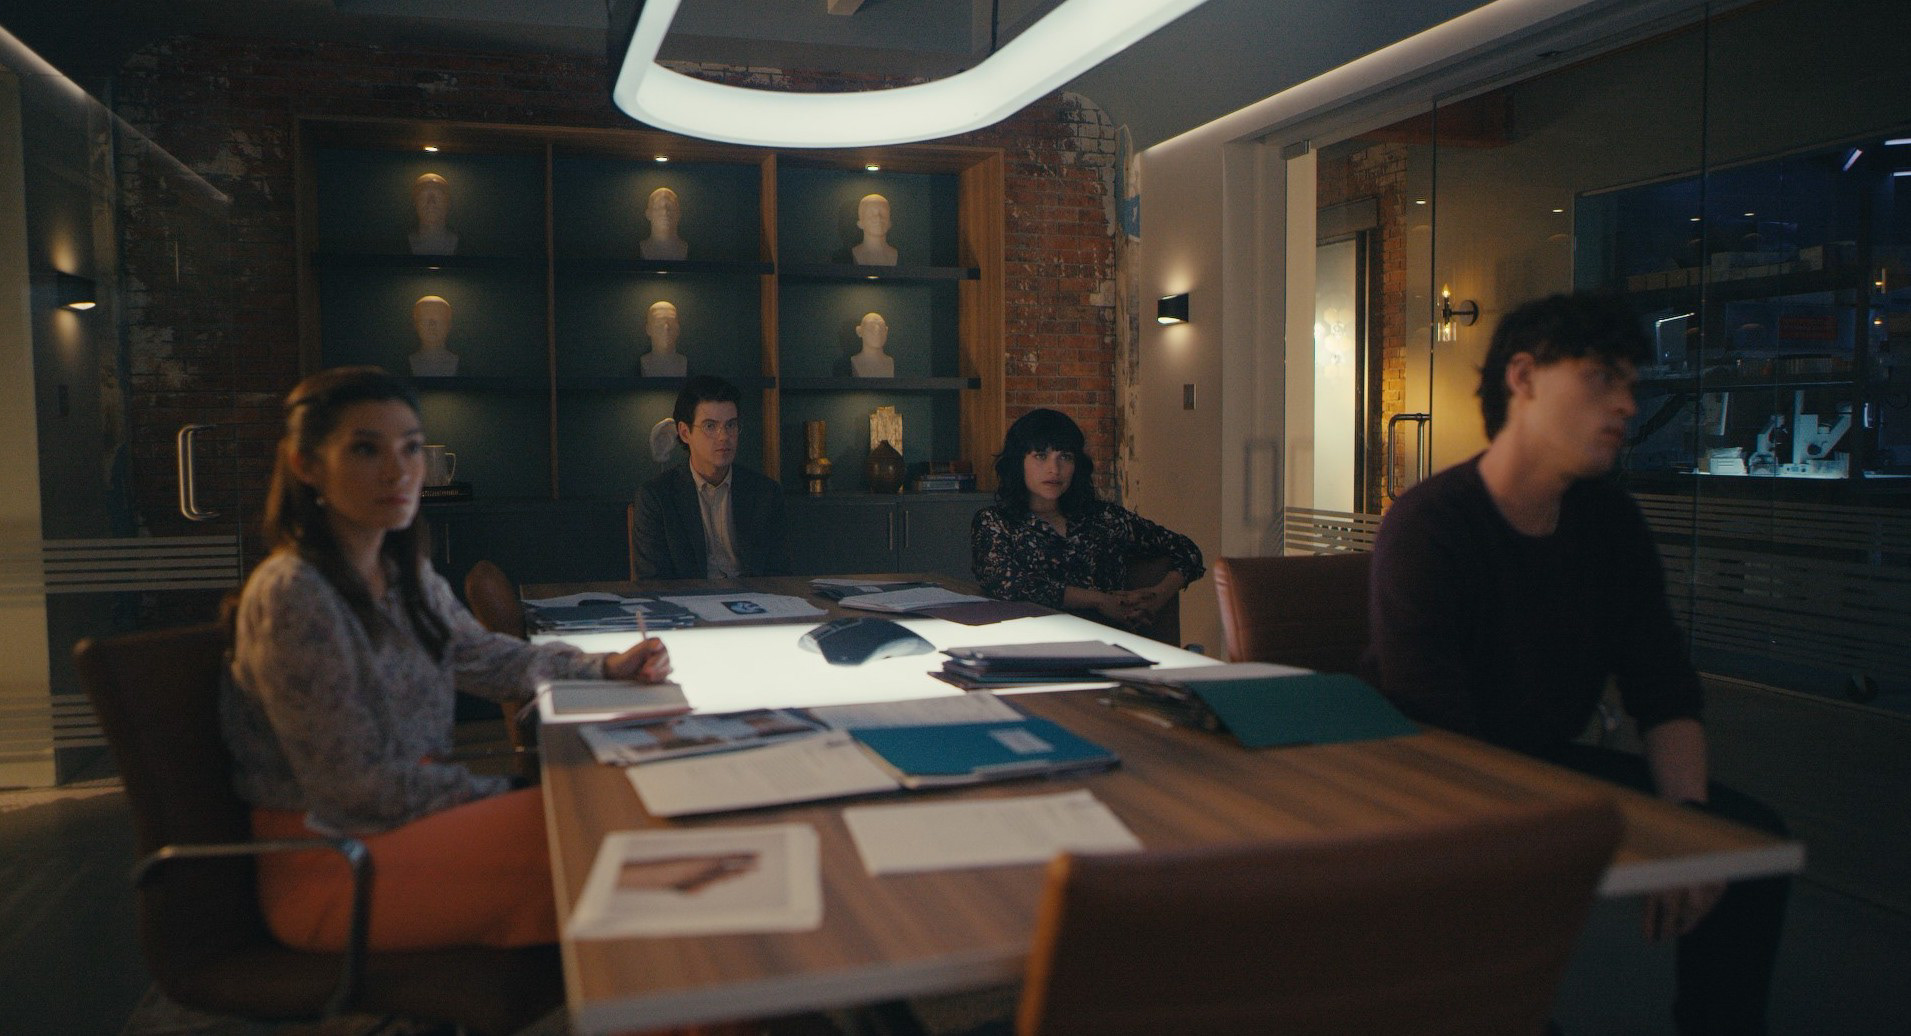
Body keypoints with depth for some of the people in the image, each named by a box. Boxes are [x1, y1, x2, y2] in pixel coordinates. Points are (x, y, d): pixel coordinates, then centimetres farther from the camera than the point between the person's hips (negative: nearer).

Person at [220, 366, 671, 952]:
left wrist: (606, 668, 1)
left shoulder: (405, 573, 6)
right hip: (329, 872, -8)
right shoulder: (291, 594, -21)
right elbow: (360, 784, -20)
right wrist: (509, 794, -14)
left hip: (411, 813, 8)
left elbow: (486, 658, 17)